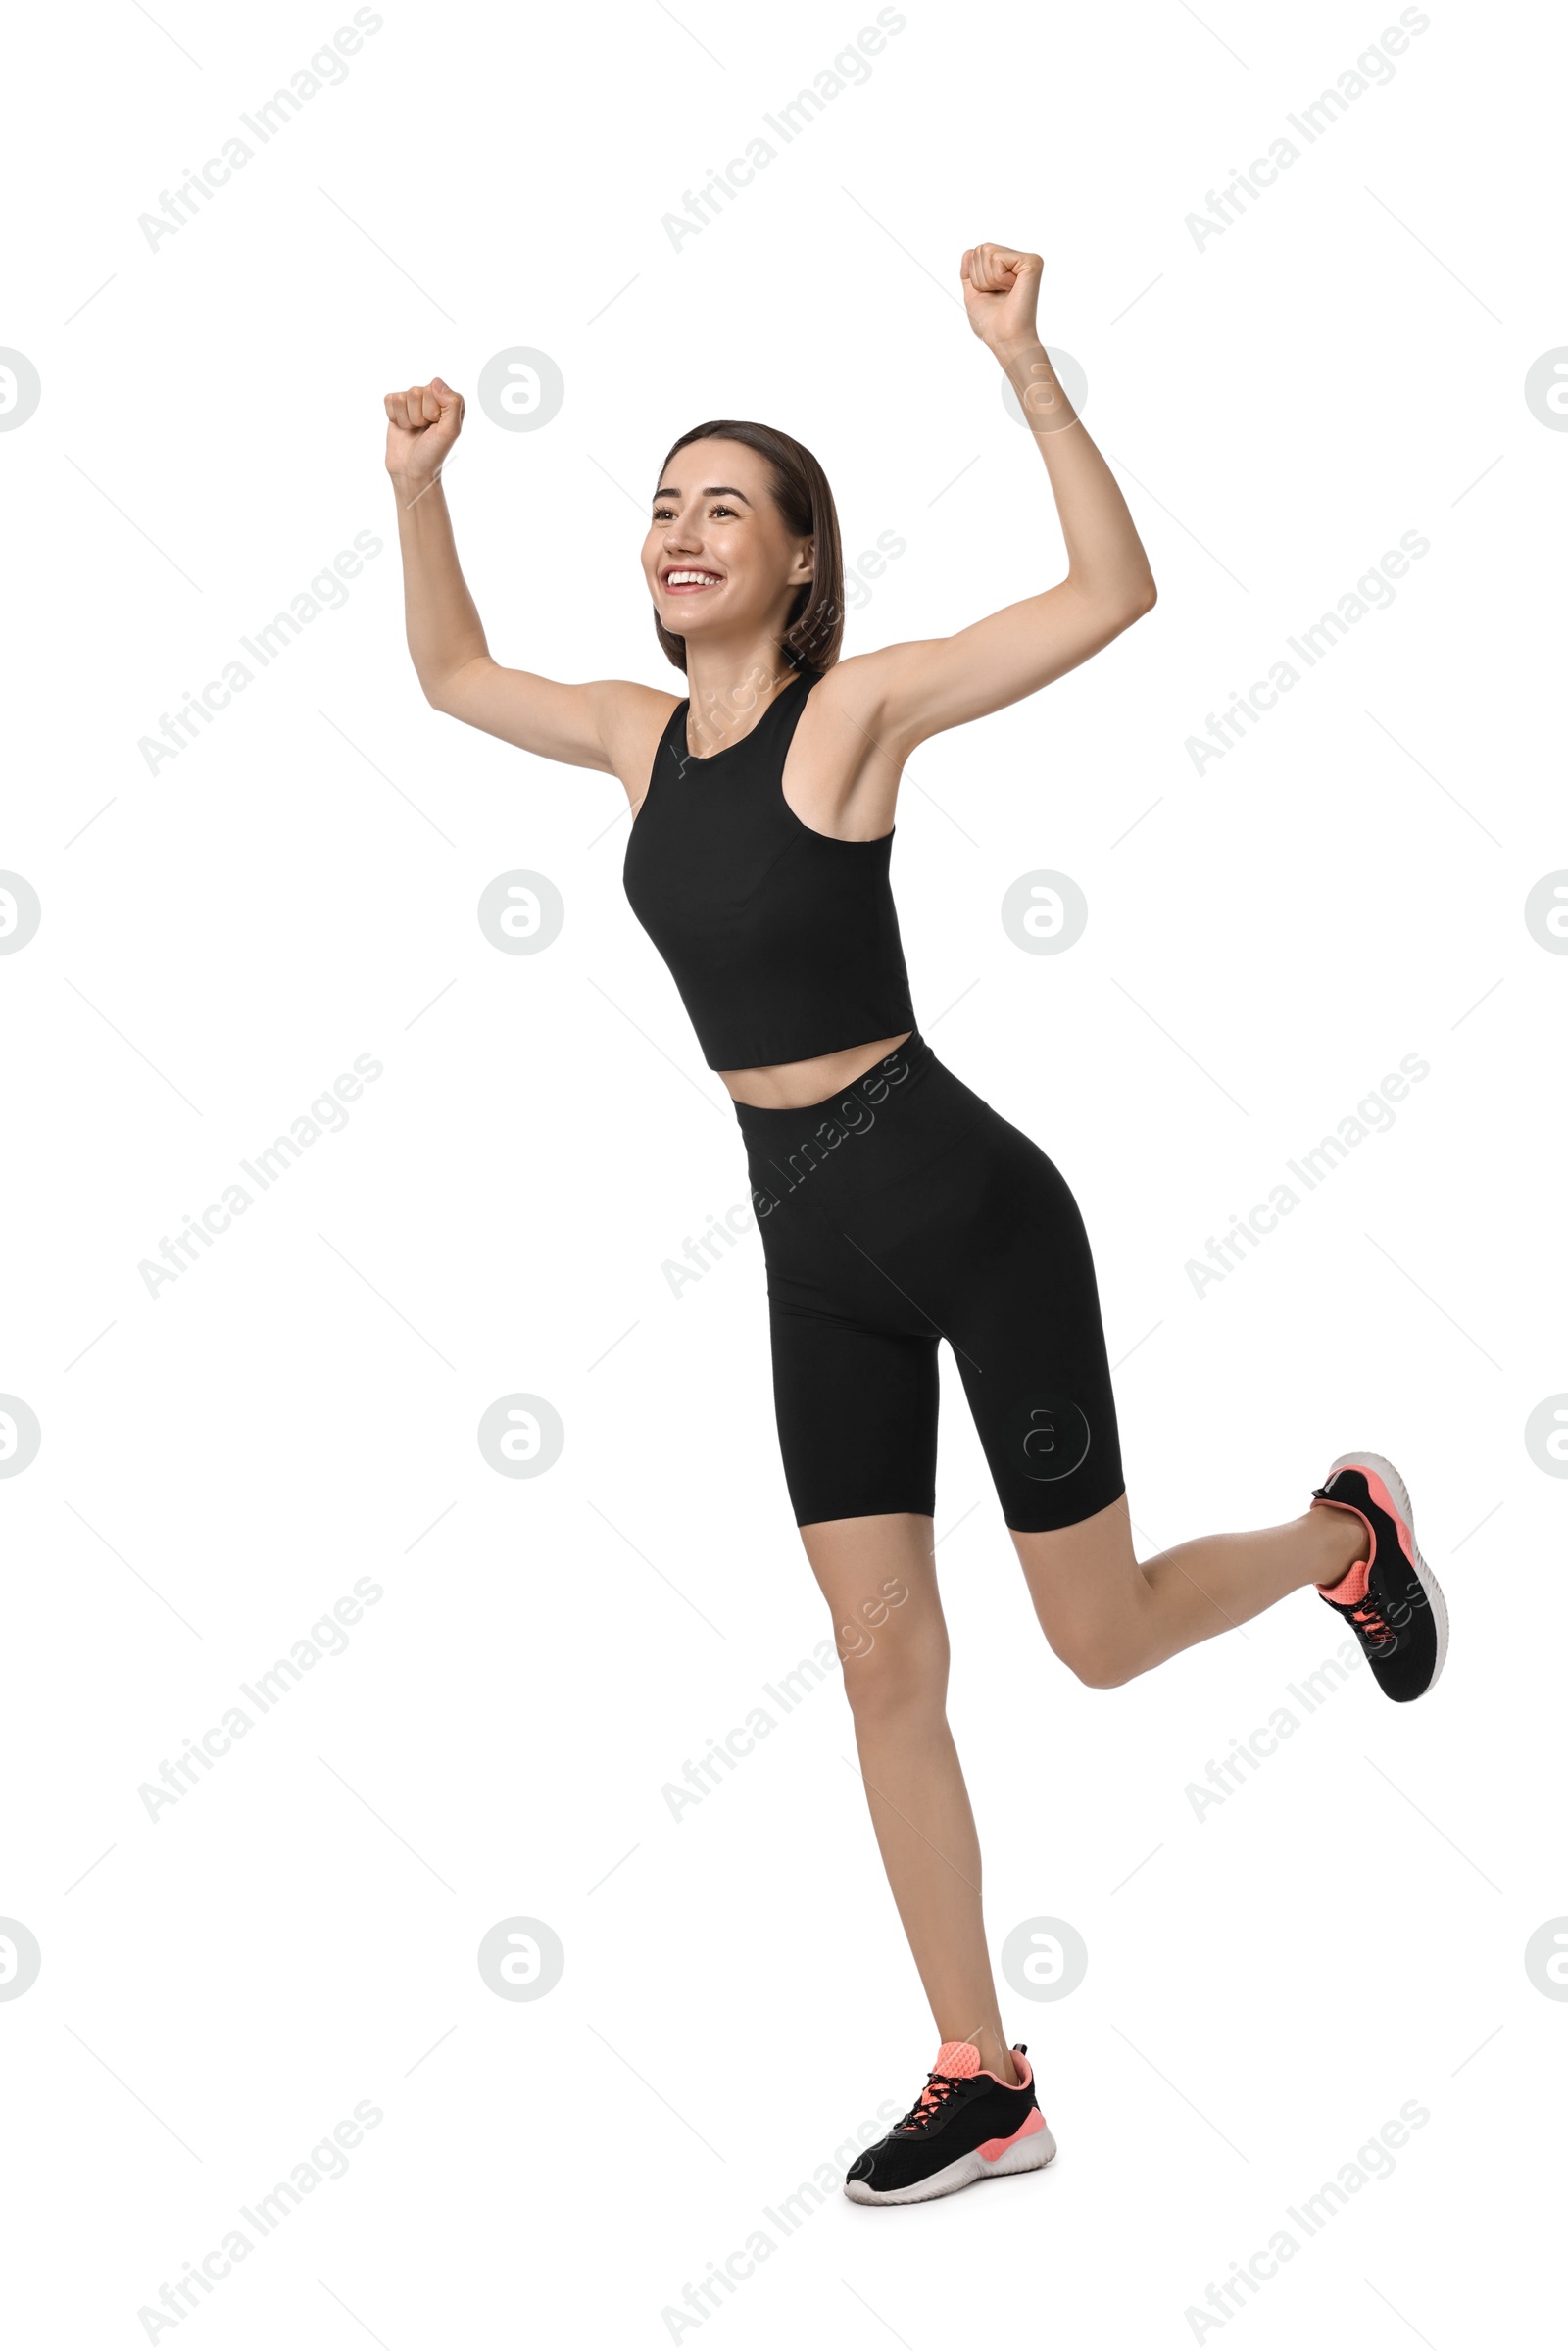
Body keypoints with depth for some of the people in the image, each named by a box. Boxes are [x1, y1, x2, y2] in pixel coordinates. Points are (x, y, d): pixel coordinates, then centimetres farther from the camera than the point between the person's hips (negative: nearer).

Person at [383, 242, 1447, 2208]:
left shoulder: (860, 707, -12)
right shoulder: (644, 734, 6)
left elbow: (1114, 590, -23)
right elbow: (450, 676, 23)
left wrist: (1025, 365, -27)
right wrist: (418, 483, 12)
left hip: (968, 1203, -6)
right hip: (815, 1247, 6)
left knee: (1098, 1638, 5)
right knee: (883, 1662, 6)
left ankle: (1347, 1535, 37)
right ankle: (982, 2083, 18)